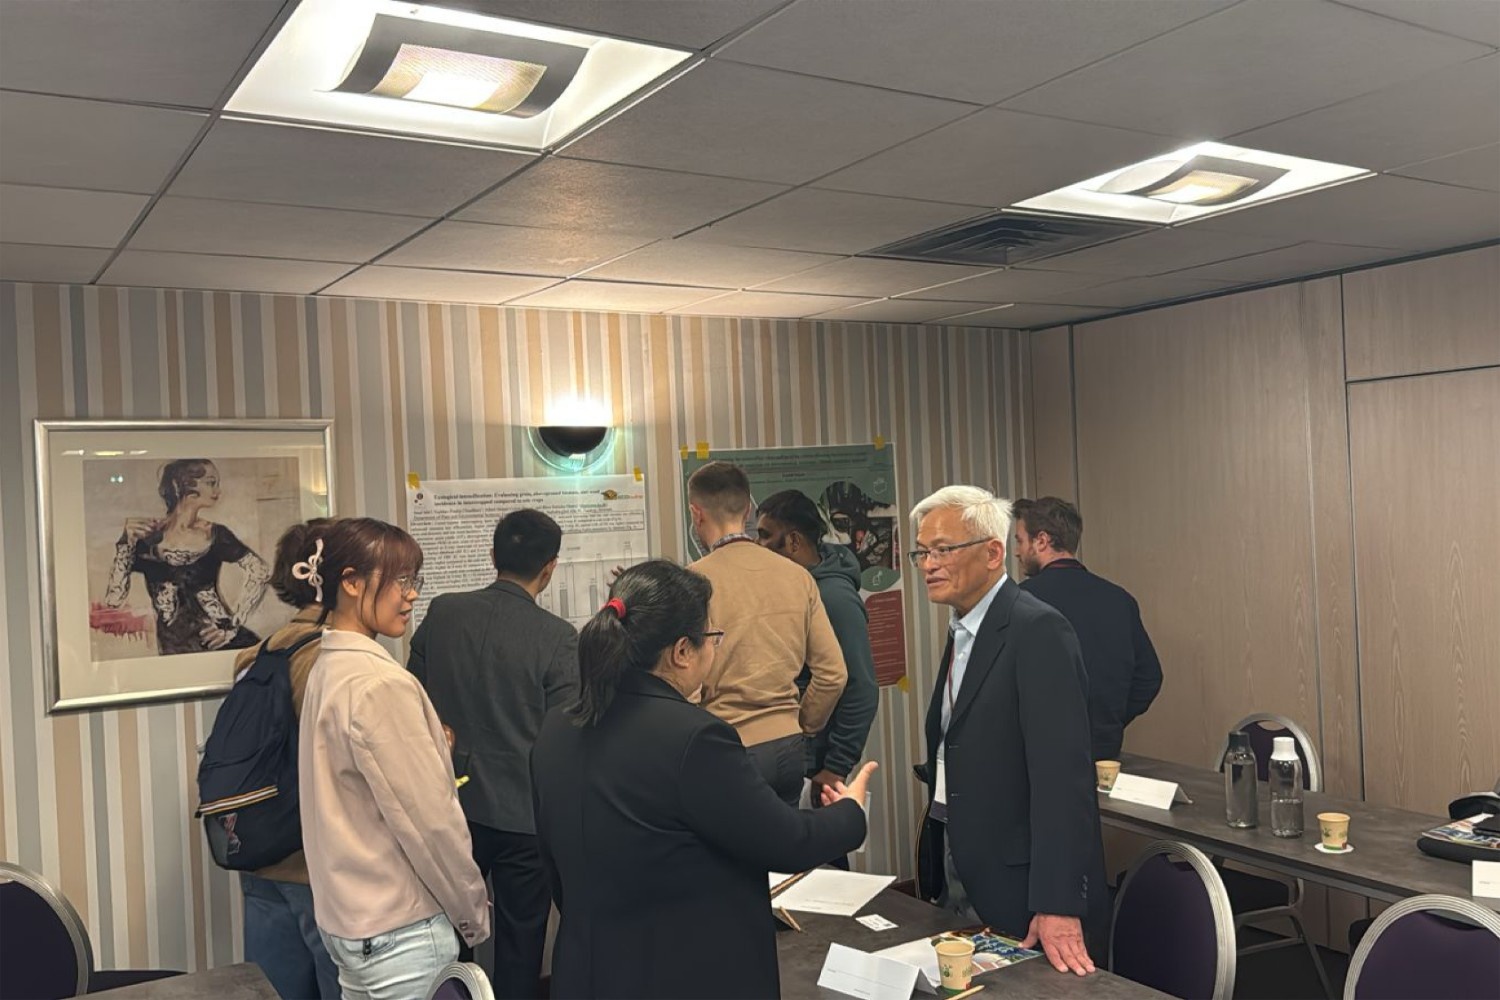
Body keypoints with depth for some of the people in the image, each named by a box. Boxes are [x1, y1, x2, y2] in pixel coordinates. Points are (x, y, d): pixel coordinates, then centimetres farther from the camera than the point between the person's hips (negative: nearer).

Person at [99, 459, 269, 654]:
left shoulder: (214, 534, 6)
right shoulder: (145, 535, 6)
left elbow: (260, 571, -5)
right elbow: (113, 600, 1)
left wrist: (234, 624, -10)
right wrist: (126, 542, -5)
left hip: (220, 643, 0)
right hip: (173, 649, 0)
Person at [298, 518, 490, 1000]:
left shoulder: (328, 669, 6)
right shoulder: (381, 684, -21)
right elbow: (430, 819, -19)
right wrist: (473, 911, -7)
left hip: (348, 917, 9)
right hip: (398, 933, -9)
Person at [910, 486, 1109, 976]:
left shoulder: (1039, 631, -17)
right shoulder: (963, 632, 11)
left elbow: (1062, 774, -23)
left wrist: (1058, 907, -26)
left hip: (1023, 894, -8)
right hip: (960, 882, 8)